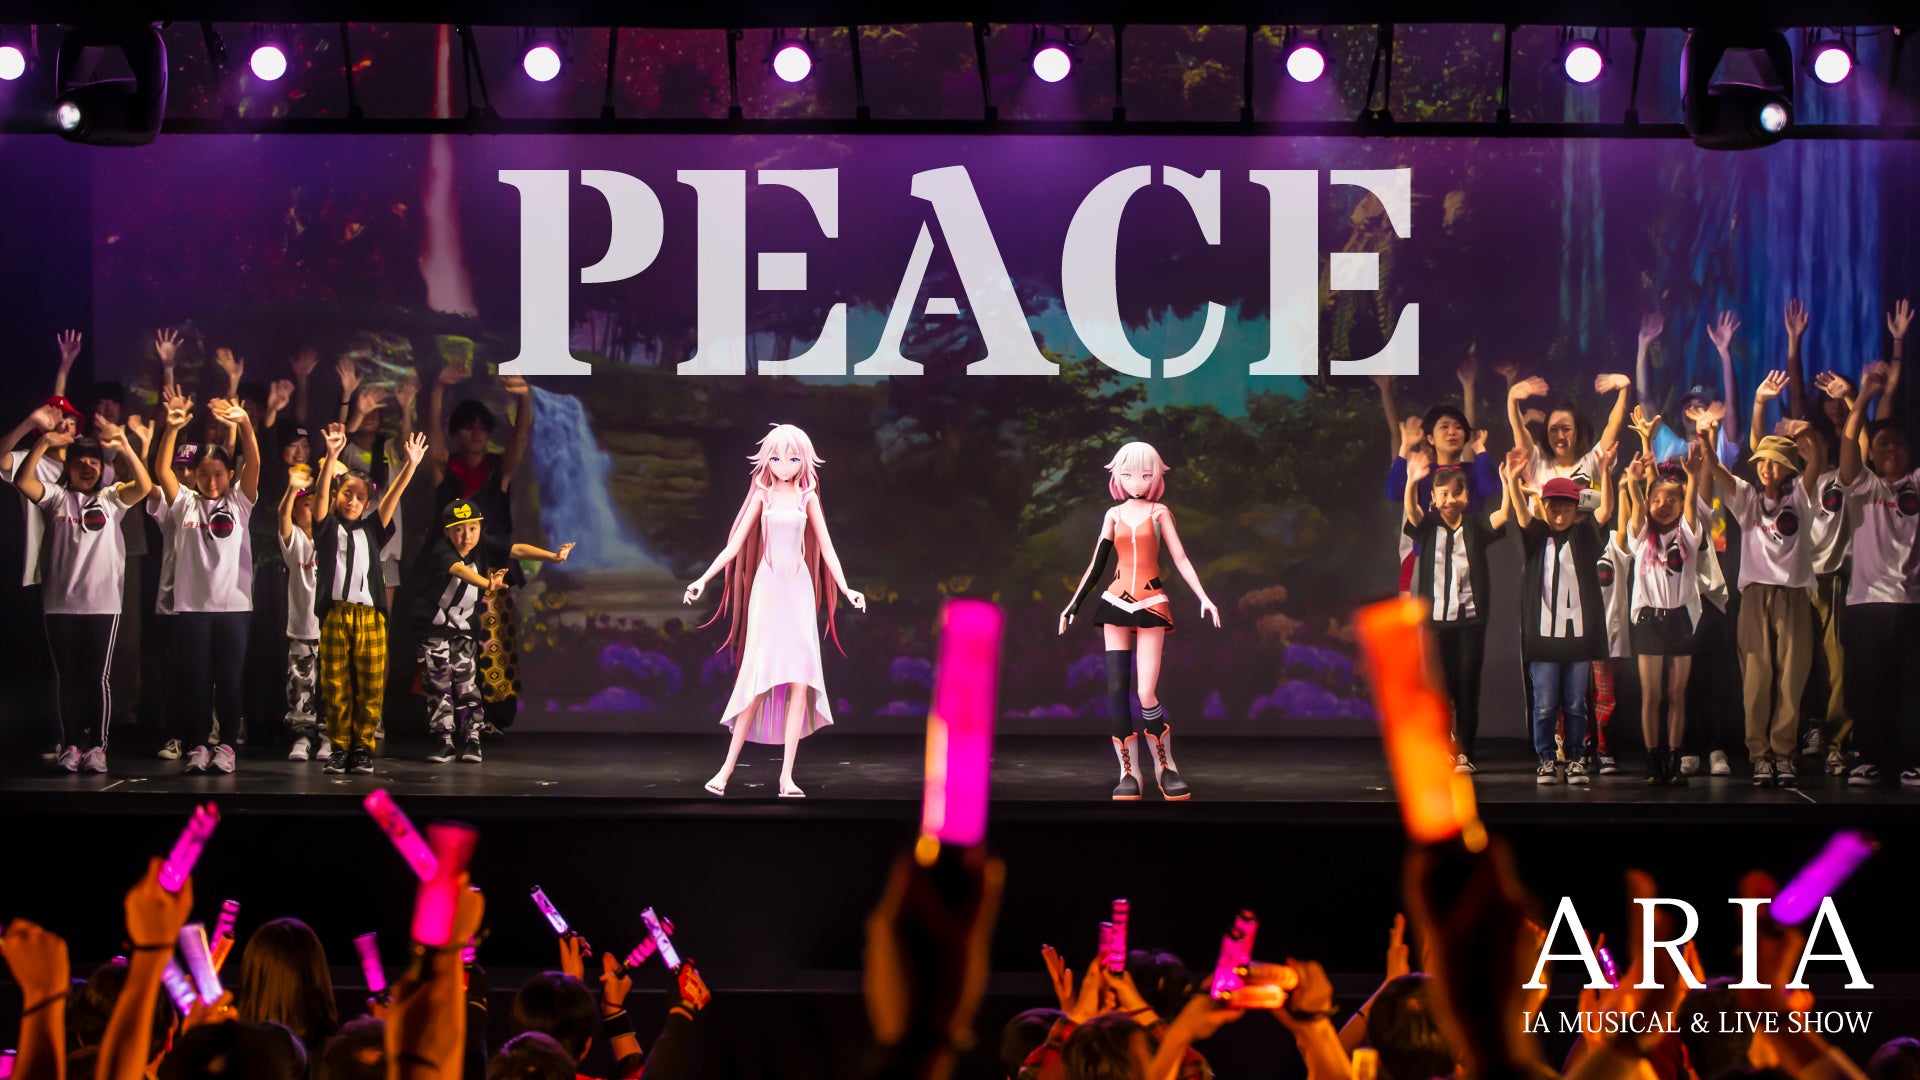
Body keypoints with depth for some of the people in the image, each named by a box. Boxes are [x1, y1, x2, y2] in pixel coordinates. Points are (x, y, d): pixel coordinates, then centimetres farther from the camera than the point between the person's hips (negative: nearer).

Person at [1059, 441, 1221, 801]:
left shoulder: (1159, 512, 4)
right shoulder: (1114, 515, 10)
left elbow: (1180, 559, 2)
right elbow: (1096, 565, 14)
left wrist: (1203, 597, -8)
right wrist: (1074, 605, 12)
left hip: (1152, 605, -3)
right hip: (1116, 604, 3)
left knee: (1147, 693, -12)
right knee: (1115, 690, -6)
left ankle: (1166, 767, 5)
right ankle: (1128, 773, -2)